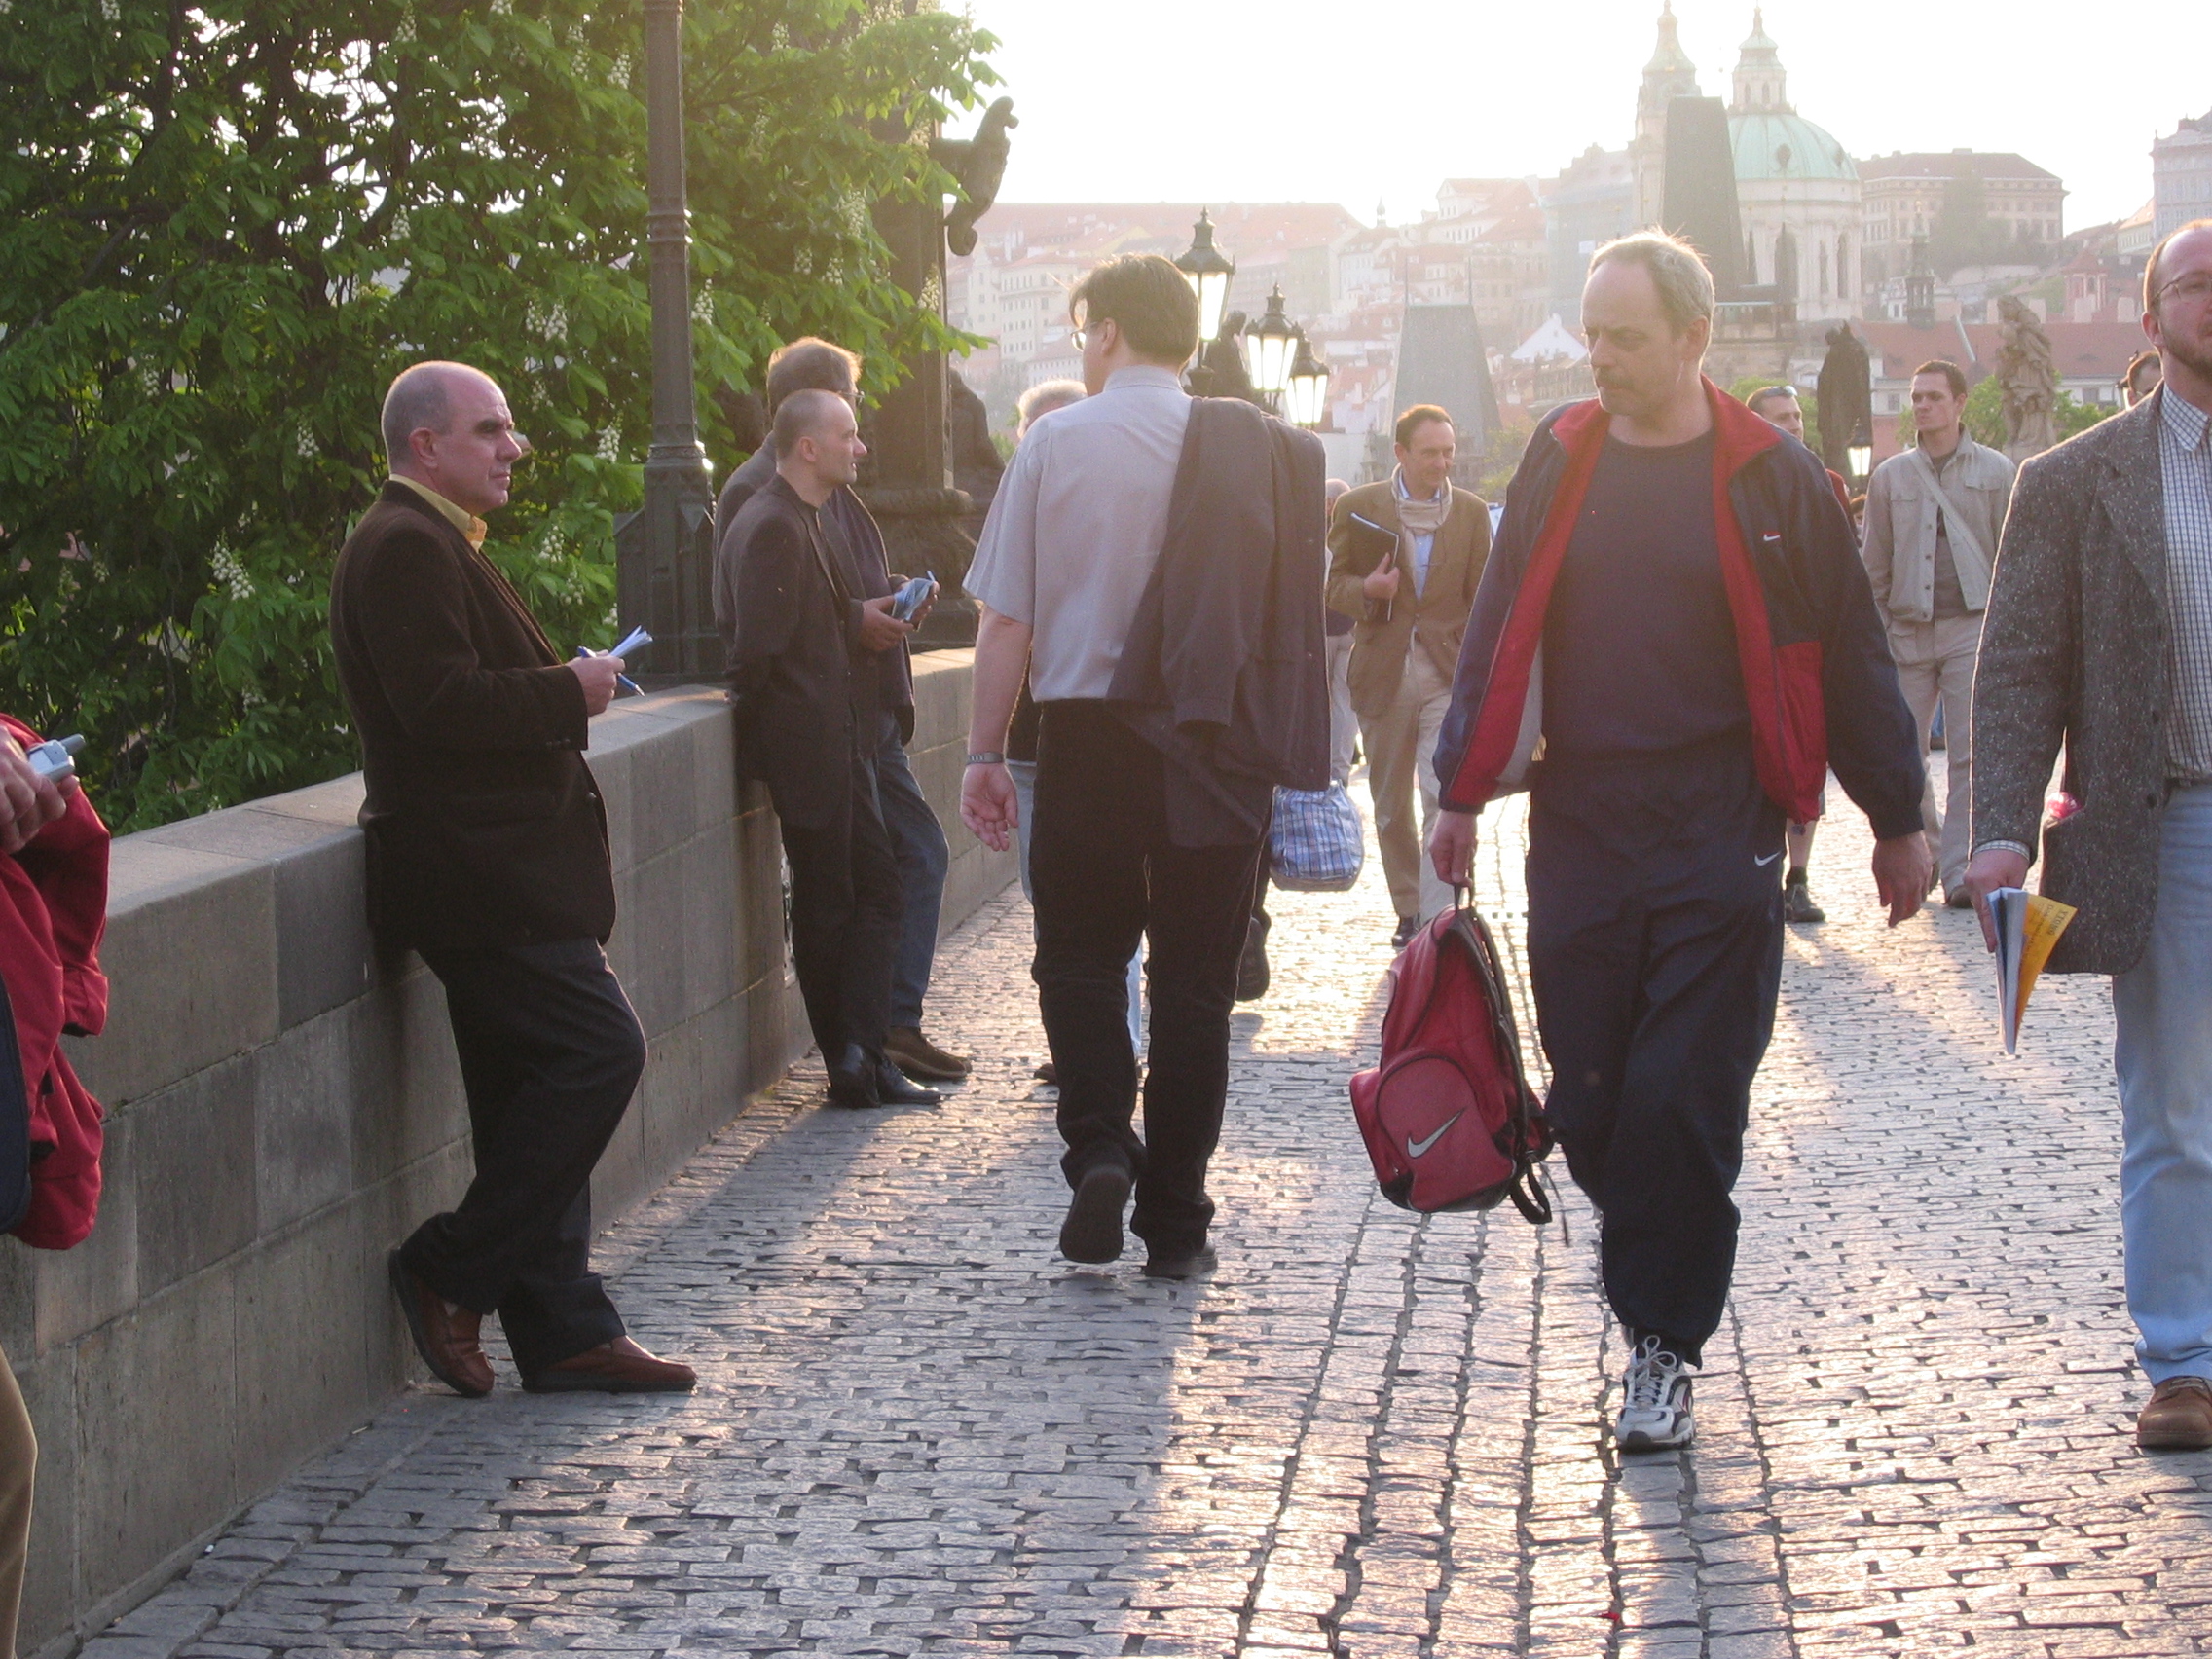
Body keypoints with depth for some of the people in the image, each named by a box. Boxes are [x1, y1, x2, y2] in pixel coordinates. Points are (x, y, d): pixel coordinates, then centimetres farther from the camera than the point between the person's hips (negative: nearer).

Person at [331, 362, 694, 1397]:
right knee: (598, 1051, -14)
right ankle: (449, 1274, -5)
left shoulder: (435, 545, 22)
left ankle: (562, 1333, 12)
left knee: (531, 1098, 10)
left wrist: (566, 693, 9)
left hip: (498, 874, 11)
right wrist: (570, 691, -13)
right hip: (480, 880, -11)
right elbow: (440, 701, -23)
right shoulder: (403, 548, -13)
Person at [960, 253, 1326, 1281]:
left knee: (1081, 954, 15)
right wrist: (1282, 751, 12)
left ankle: (1099, 1148, -7)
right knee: (1196, 977, 9)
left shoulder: (1058, 442, -5)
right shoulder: (1258, 452, 0)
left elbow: (1007, 617, -5)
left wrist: (985, 752, 3)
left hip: (1090, 733, -2)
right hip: (1220, 749, 2)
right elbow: (1293, 613, 3)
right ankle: (1175, 1223, 11)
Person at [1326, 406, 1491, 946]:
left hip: (1450, 676, -1)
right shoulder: (1359, 507, 2)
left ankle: (1437, 918, -15)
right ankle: (1409, 911, 24)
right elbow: (1333, 585, 6)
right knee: (1391, 805, 10)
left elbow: (1483, 598, 7)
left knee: (1446, 799, -13)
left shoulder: (1472, 512, 5)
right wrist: (1366, 590, -16)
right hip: (1384, 673, 1)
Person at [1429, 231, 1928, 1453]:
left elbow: (1846, 657, 5)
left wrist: (1898, 823, 8)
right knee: (1590, 1100, 3)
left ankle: (1665, 1347, 3)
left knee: (1684, 1100, -6)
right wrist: (1462, 792, 9)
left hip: (1720, 841, -3)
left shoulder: (1769, 479, 0)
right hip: (1581, 825, 3)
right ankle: (1654, 1270, 27)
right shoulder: (1560, 461, 8)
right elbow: (1500, 632, 12)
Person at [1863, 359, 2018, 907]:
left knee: (1970, 755, -8)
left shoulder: (1994, 472, 5)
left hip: (1974, 626, -3)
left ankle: (1959, 869, -6)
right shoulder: (1890, 476, 10)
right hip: (1908, 630, 3)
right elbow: (1875, 564, 13)